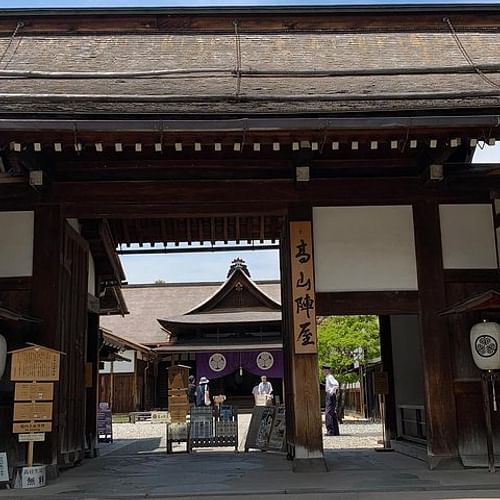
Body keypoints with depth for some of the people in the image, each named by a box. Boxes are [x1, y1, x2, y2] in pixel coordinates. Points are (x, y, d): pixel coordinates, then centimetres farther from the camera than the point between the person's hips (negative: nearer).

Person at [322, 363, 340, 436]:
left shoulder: (330, 377, -11)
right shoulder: (327, 378, 17)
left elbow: (336, 384, -26)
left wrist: (332, 391, -28)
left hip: (330, 396, -10)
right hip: (328, 396, 10)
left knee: (328, 414, -13)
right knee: (333, 414, 12)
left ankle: (330, 431, -15)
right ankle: (336, 431, 17)